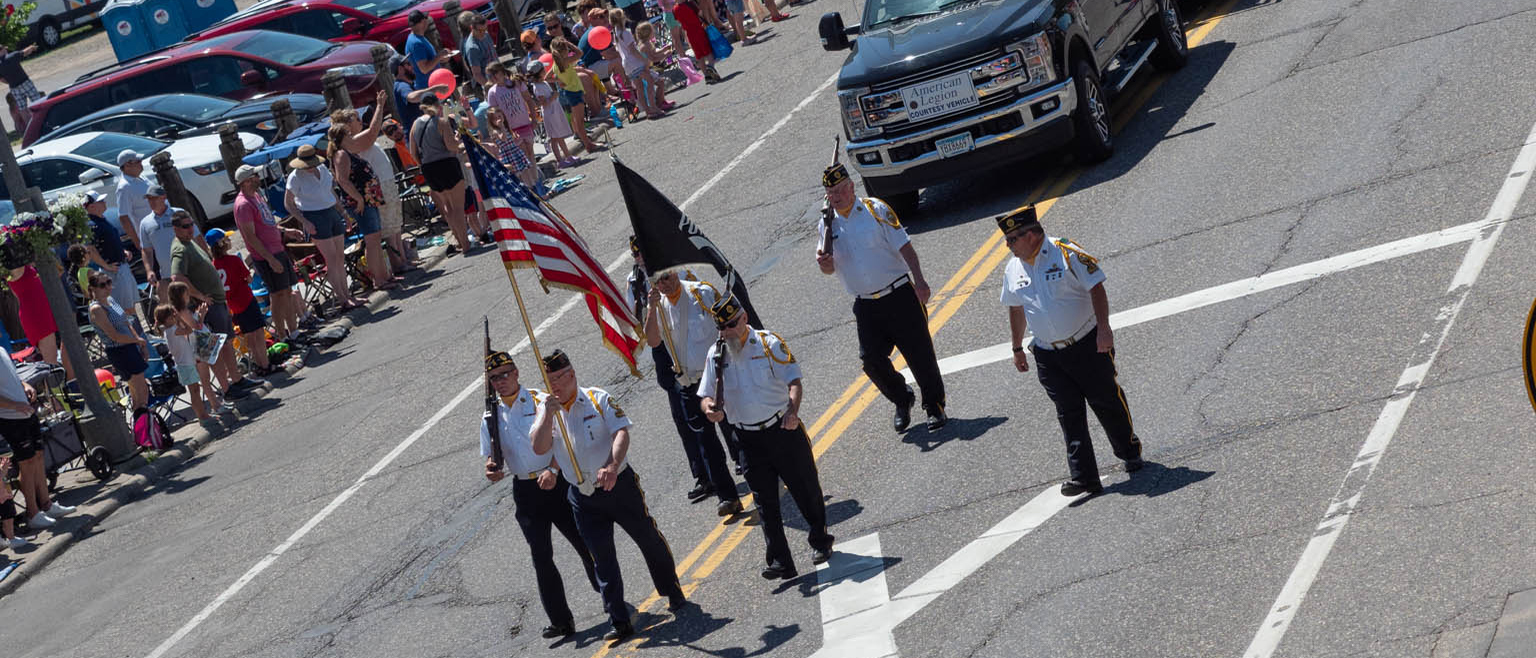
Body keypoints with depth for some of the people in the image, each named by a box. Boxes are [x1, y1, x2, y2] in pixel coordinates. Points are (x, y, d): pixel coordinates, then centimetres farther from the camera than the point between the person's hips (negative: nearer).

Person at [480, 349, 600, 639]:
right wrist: (493, 470, -10)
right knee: (541, 557, -3)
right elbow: (492, 457, 14)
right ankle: (560, 620, 1)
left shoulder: (542, 401, -3)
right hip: (525, 491, 3)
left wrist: (553, 470, -22)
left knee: (584, 544, 4)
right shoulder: (491, 418, 8)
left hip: (557, 482, -3)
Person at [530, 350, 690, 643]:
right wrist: (548, 415, -25)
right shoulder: (545, 410, 2)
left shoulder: (598, 399, -6)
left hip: (619, 484, -2)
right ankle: (619, 621, 8)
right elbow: (540, 448, -11)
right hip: (583, 497, 2)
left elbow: (621, 433, -18)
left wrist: (612, 467, -34)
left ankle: (673, 594, 32)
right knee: (602, 558, 3)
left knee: (650, 540, 10)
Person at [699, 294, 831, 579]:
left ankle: (820, 542, 31)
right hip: (748, 438, 3)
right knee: (765, 501, 0)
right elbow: (706, 395, 9)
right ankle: (780, 563, -1)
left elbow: (793, 381, -11)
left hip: (783, 430, -2)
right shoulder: (716, 354, 4)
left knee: (806, 489, 9)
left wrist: (793, 411, -28)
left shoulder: (769, 343, -7)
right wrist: (710, 409, -16)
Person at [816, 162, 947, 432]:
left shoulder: (875, 209, -4)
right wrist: (825, 264, -13)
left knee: (919, 353, -2)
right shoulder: (828, 224, 7)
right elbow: (830, 269, 11)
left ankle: (935, 406, 16)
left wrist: (918, 279, -18)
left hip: (900, 296, -3)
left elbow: (904, 246, -7)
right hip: (866, 305, 3)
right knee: (871, 359, -6)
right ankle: (902, 401, 19)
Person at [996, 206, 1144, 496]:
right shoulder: (1013, 269, 5)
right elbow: (1016, 309, 19)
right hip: (1048, 357, 4)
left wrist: (1103, 328, -20)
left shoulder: (1066, 253, -13)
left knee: (1106, 401, 6)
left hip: (1088, 345, -4)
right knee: (1068, 413, -2)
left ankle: (1130, 453, 30)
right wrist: (1017, 348, 23)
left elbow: (1096, 288, -14)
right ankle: (1083, 477, -5)